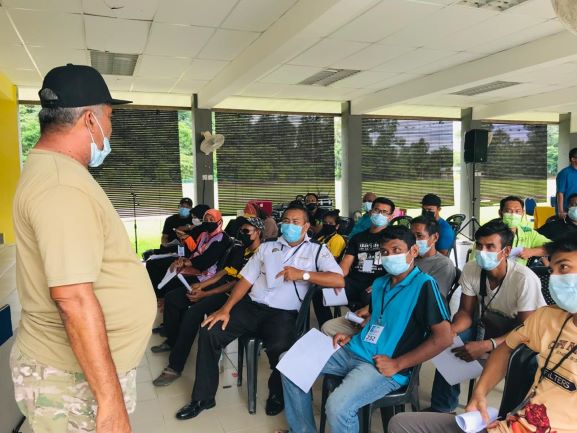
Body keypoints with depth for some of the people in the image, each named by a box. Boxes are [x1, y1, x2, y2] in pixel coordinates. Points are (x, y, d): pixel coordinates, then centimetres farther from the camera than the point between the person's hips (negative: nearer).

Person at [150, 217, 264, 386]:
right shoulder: (238, 250, 17)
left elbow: (238, 283, -16)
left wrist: (205, 294, -17)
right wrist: (201, 285, 3)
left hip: (232, 295, -9)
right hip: (218, 285, 9)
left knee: (193, 312, -32)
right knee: (172, 297, 6)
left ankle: (175, 367, -20)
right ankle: (172, 341, 25)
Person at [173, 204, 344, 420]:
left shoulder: (317, 250, 5)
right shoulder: (267, 247, 15)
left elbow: (339, 280, -9)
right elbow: (246, 279, 10)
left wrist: (303, 274, -18)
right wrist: (226, 308, -3)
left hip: (283, 313, -4)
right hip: (251, 305, 4)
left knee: (280, 349, -33)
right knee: (209, 332, -14)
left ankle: (277, 394, 2)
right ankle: (203, 398, 4)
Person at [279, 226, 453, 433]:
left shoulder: (423, 284, -12)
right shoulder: (379, 283, 12)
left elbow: (444, 337, -16)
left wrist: (397, 364, -16)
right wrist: (351, 337, 7)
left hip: (382, 367, -8)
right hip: (353, 351, 8)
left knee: (338, 406, -34)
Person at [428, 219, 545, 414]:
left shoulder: (525, 279, -29)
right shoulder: (470, 270, -15)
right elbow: (466, 312, -6)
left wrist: (487, 345, -38)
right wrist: (449, 330, -28)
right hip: (489, 326, 4)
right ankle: (442, 407, -2)